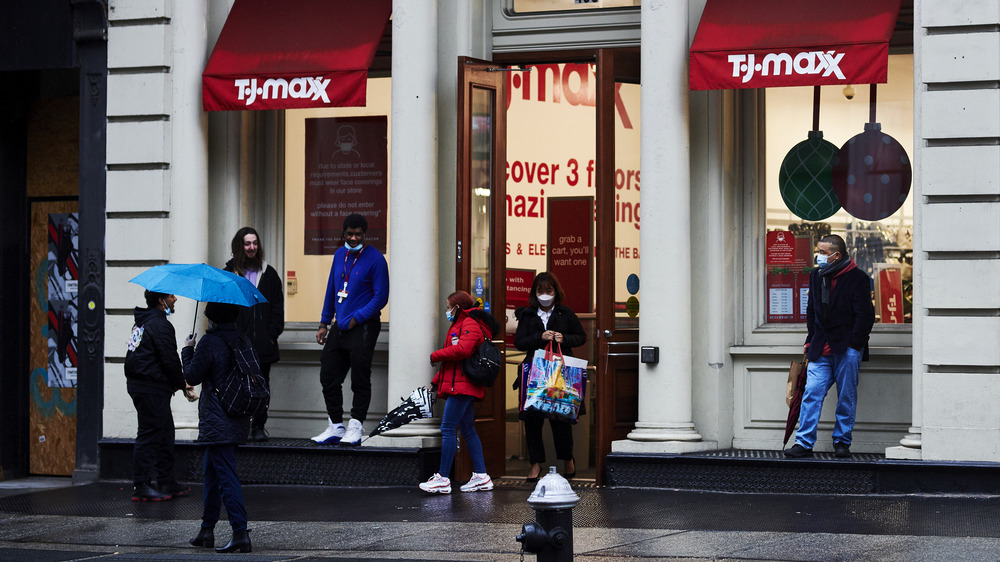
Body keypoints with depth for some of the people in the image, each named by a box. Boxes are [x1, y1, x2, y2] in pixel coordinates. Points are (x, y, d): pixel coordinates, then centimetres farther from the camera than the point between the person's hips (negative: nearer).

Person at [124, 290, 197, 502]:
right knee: (149, 435, -7)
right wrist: (183, 385, -4)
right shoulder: (160, 325, -15)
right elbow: (170, 360, -16)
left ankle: (167, 482, 21)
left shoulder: (143, 322, 17)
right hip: (152, 390, -10)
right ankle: (141, 486, -6)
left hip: (138, 385, 10)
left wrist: (178, 383, 17)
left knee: (165, 433, 16)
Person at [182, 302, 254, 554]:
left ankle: (240, 532, -17)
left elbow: (192, 376, -9)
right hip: (238, 420, 8)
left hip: (217, 423, -8)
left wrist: (187, 350, 8)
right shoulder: (244, 342, 7)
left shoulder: (210, 343, -15)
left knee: (226, 476, -10)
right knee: (212, 473, 19)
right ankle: (207, 529, 26)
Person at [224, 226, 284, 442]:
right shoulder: (229, 273, 7)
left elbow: (277, 306, 10)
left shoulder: (269, 274, 12)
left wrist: (272, 334, -1)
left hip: (263, 343, 2)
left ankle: (259, 426, 9)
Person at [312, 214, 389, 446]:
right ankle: (336, 426, 15)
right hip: (339, 327, 7)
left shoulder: (375, 259, -8)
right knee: (328, 377, 6)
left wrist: (356, 319, -13)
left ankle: (355, 426, 5)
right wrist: (324, 324, 16)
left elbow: (380, 297, -10)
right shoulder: (340, 255, 12)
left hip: (363, 328, -7)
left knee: (360, 380, -3)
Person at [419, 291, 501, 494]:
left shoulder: (470, 324, -9)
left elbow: (462, 350, -25)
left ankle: (442, 478, -11)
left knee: (448, 429, -11)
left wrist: (436, 355, -12)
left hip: (462, 386, -11)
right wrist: (437, 381, 21)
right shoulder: (460, 325, 24)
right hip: (464, 387, 11)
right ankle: (481, 477, 10)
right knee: (467, 430, 10)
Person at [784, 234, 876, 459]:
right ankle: (804, 443, -6)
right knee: (811, 393, -6)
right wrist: (811, 340, 14)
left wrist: (852, 344, -12)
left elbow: (865, 316, -8)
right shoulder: (816, 276, 12)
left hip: (846, 349, -4)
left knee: (846, 398, 2)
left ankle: (842, 441, 12)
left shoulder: (858, 279, -7)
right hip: (821, 348, 4)